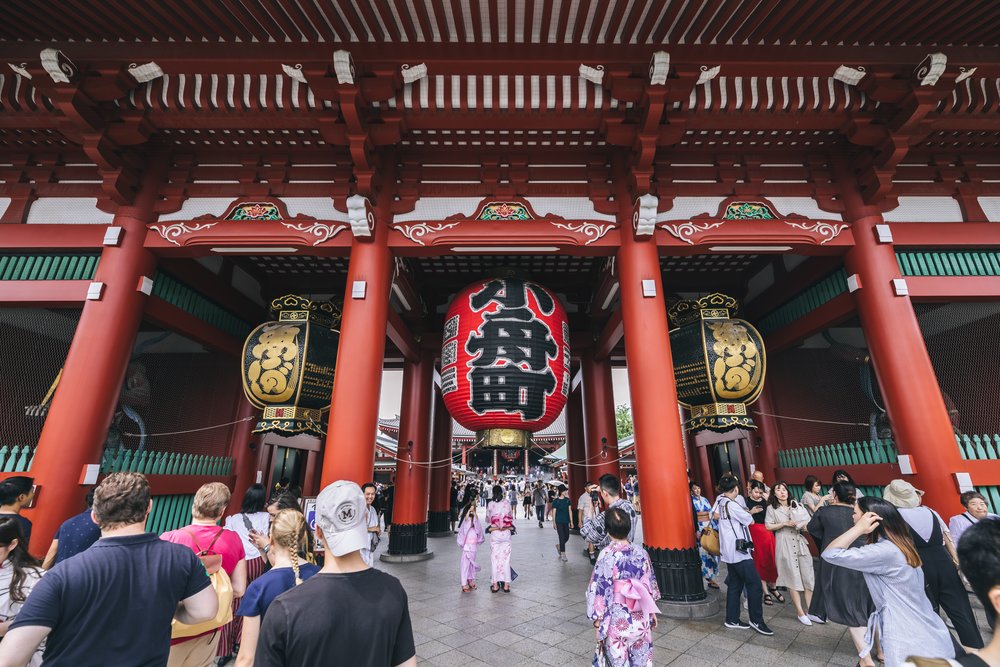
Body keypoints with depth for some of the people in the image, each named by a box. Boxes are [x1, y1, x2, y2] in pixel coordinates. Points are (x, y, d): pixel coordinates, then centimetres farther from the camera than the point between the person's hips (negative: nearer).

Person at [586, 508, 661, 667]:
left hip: (616, 619, -4)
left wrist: (597, 618, -2)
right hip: (640, 617, 4)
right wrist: (652, 612, 17)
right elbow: (650, 584, 3)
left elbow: (600, 588, -14)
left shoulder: (607, 555, -19)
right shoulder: (641, 552, -8)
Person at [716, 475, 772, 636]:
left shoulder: (720, 501, 6)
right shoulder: (731, 505, -19)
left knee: (735, 585, 13)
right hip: (739, 551, -9)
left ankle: (732, 619, 19)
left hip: (729, 552, 9)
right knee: (755, 584, 1)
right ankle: (756, 620, 10)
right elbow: (749, 520, -8)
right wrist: (748, 514, 11)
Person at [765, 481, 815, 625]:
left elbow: (809, 521, 8)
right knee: (793, 578, 3)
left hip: (800, 543, 3)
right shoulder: (772, 508, -2)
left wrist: (803, 525, -13)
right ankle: (800, 612, 12)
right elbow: (768, 526, -4)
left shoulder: (797, 505, 5)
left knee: (808, 576, 3)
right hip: (784, 545, -3)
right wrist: (784, 524, -14)